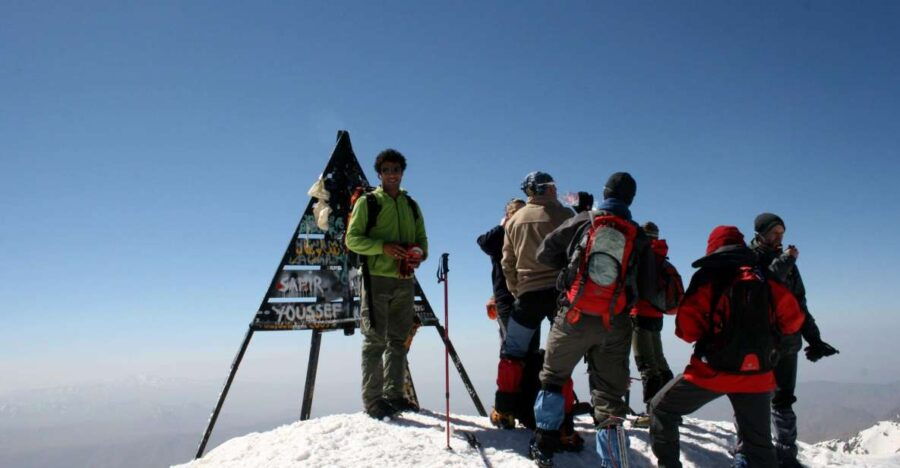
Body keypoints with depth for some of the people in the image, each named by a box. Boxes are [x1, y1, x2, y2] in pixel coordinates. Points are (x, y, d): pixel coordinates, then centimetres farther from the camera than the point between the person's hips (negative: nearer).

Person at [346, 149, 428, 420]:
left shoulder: (411, 205, 18)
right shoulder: (367, 202, 4)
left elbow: (422, 238, 20)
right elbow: (352, 239, -3)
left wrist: (420, 252, -4)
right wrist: (383, 247, -18)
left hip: (405, 281, 5)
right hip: (377, 278, -5)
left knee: (398, 341, 9)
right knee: (375, 341, -4)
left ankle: (394, 395, 18)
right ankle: (372, 400, 0)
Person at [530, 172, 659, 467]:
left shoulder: (581, 223, 2)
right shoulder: (639, 238, 5)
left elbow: (544, 254, 7)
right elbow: (648, 292, 5)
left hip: (574, 318, -1)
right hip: (615, 325, 1)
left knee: (553, 377, 18)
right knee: (609, 394, 9)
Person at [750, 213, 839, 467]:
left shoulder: (787, 262, 16)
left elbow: (799, 303, 20)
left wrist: (813, 339, 16)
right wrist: (783, 262, -18)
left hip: (786, 341, 5)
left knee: (783, 400, 7)